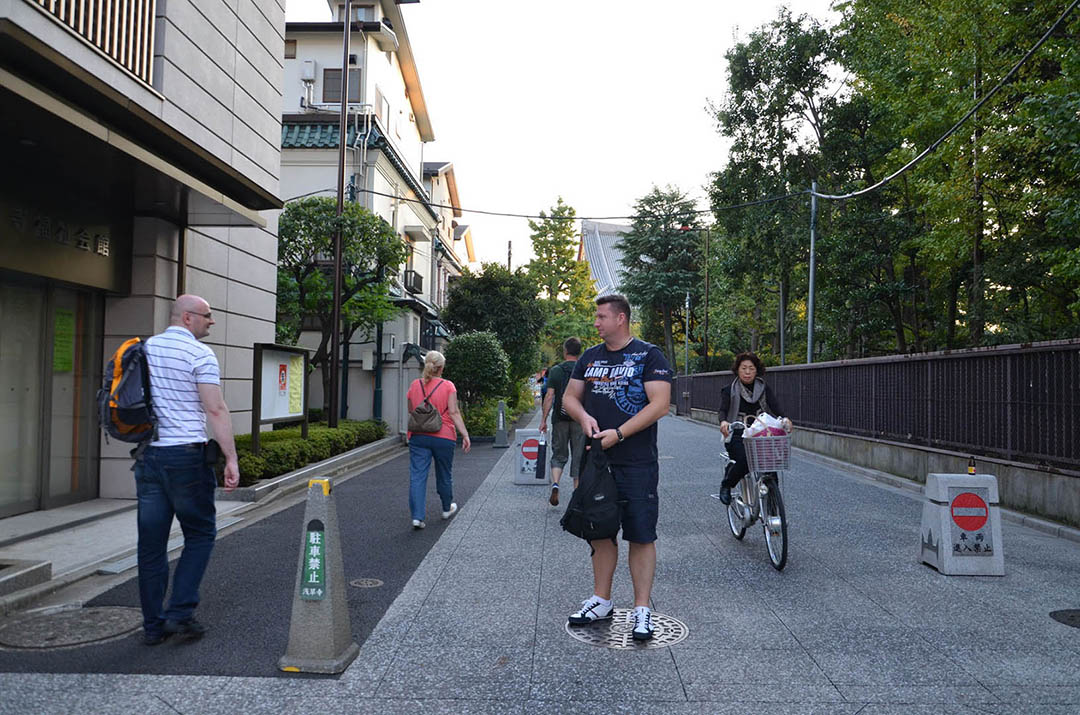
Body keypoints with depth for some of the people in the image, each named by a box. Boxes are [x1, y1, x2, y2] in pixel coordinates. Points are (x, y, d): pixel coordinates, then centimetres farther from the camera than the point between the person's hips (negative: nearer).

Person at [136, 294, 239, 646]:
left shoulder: (145, 348, 12)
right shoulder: (200, 354, -9)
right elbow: (216, 410, -15)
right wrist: (231, 459, -15)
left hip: (148, 455, 6)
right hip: (186, 456, -6)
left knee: (151, 541, 9)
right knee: (200, 535, 8)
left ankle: (153, 624, 16)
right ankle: (180, 612, 3)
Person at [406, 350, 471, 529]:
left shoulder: (415, 385, 3)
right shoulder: (448, 386, -7)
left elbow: (410, 410, 14)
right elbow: (454, 413, -12)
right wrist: (465, 435, -11)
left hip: (418, 436, 2)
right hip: (443, 437, -1)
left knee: (417, 476, 0)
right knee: (444, 474, 16)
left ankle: (417, 516, -10)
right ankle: (447, 508, 35)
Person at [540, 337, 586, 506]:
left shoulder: (555, 370, -1)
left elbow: (549, 396, -5)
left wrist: (544, 419, 0)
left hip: (560, 419, 0)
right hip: (580, 420, 0)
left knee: (559, 455, 13)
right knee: (578, 457, 8)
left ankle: (555, 484, -9)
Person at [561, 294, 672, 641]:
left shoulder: (648, 355, -5)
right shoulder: (590, 357, 13)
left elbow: (660, 404, -13)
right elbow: (570, 397, 16)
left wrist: (618, 434, -19)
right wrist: (585, 417, -7)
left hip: (637, 464, -5)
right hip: (596, 460, 6)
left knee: (641, 535, 0)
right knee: (601, 531, 13)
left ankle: (642, 610, 9)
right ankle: (601, 601, 25)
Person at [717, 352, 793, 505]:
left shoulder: (764, 390, 11)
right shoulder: (730, 391, 5)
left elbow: (776, 407, -4)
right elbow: (723, 410, -10)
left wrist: (784, 419, -27)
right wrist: (723, 421, -34)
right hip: (737, 435, -2)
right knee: (744, 460, -28)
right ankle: (726, 485, 1)